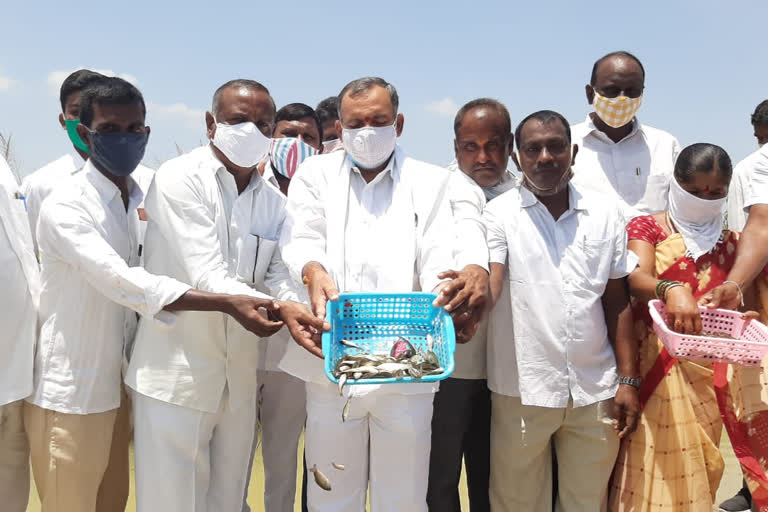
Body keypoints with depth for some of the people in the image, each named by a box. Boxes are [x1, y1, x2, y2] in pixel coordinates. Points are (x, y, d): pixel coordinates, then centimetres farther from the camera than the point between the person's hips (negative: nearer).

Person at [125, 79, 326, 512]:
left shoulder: (273, 201, 8)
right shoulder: (179, 179, -10)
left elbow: (280, 273, 0)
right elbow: (205, 273, -21)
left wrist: (298, 311, -24)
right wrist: (278, 308, -36)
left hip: (240, 376, 5)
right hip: (177, 374, -5)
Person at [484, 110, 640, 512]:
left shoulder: (605, 214, 8)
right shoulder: (500, 214, -1)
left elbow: (617, 302, 10)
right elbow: (488, 282, -14)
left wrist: (628, 380, 6)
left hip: (596, 390, 3)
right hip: (522, 390, -2)